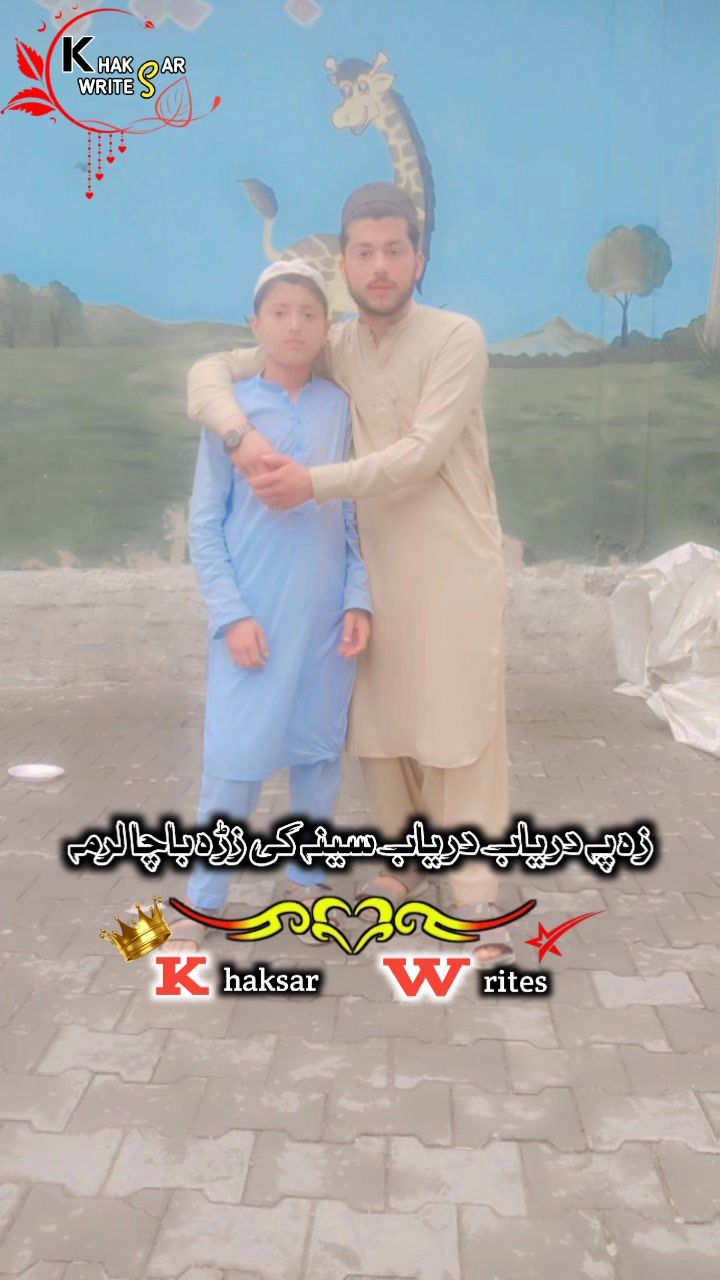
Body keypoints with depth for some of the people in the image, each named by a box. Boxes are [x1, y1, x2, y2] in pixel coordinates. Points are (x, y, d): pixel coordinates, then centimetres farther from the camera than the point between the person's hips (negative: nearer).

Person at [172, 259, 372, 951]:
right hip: (255, 615, -2)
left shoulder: (340, 408, 4)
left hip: (327, 615, 3)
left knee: (320, 746, 12)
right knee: (234, 756, -1)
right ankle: (203, 897, 15)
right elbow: (204, 524, -2)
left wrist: (358, 600, -3)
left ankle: (307, 876, 29)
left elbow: (354, 516, 7)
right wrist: (231, 614, -9)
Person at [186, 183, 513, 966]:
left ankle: (475, 888, 5)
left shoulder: (457, 338, -8)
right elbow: (210, 370, 2)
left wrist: (312, 483, -24)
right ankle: (402, 858, 28)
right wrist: (242, 435, -19)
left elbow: (421, 455, -18)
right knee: (380, 721, 10)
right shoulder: (333, 348, 5)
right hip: (375, 565, 4)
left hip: (456, 564, -4)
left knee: (460, 723, -2)